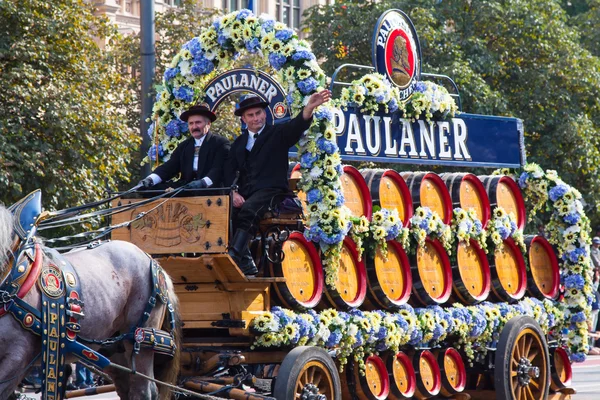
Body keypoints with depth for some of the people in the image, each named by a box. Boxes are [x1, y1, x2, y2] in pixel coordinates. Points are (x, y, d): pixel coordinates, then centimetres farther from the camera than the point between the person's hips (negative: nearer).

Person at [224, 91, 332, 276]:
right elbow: (230, 170, 13)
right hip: (245, 193, 5)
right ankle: (246, 265, -20)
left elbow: (297, 126, -12)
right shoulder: (239, 142, 22)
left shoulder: (278, 134, 9)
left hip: (271, 191, -4)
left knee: (248, 211, -34)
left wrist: (309, 108, -33)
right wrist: (234, 192, -7)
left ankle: (234, 256, -44)